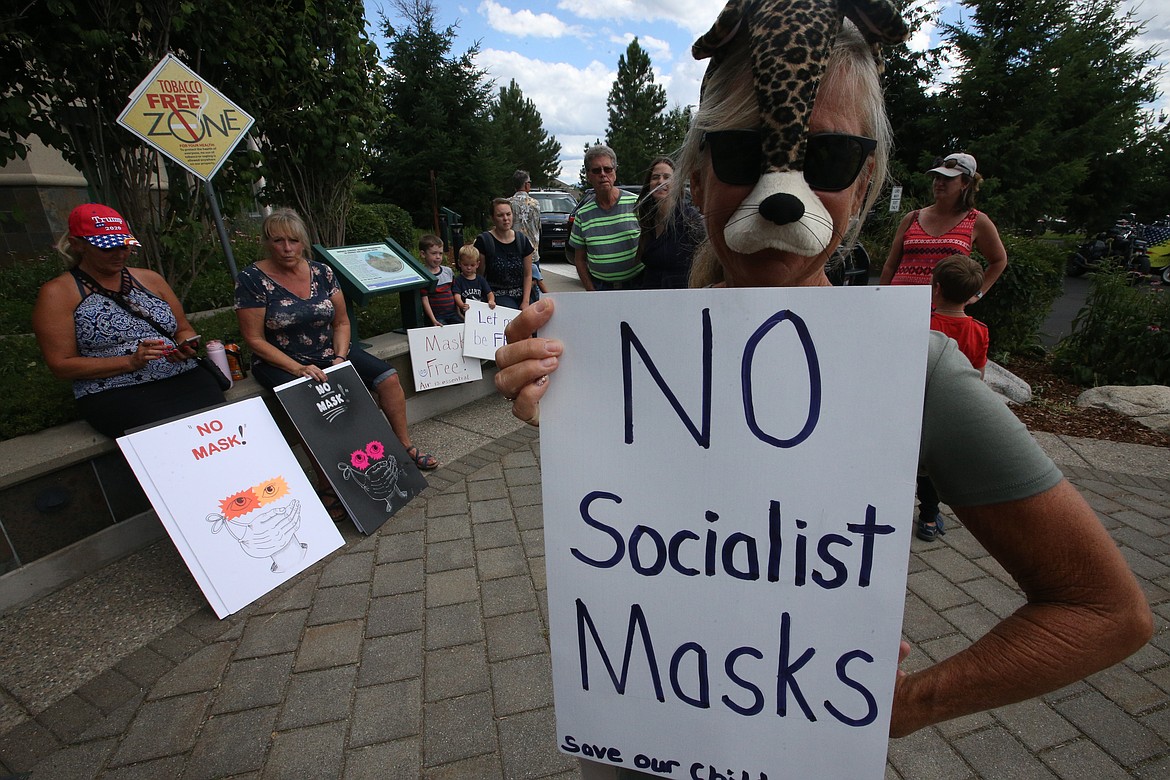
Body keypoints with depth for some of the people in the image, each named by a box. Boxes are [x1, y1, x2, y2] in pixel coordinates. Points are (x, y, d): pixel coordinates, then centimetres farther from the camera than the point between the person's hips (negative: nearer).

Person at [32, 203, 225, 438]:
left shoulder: (150, 279, 17)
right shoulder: (57, 293, 5)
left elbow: (184, 329, 24)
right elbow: (61, 365, 0)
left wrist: (185, 347, 0)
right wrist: (130, 362, -13)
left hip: (184, 378, 3)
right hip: (116, 393, -3)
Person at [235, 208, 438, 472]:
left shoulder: (321, 272, 1)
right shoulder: (251, 280, -10)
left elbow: (341, 323, 6)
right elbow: (255, 339, -11)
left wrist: (340, 358, -11)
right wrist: (298, 368, -22)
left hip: (329, 354, 4)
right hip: (281, 362, -4)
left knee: (388, 377, -12)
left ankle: (405, 445, 3)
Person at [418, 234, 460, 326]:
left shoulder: (448, 271, 11)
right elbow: (425, 300, -8)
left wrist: (459, 312, 12)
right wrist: (433, 320, -16)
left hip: (452, 314, 5)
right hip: (437, 316, -5)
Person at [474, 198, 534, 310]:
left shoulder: (523, 240, 6)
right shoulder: (483, 241, -3)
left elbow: (528, 275, 8)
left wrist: (526, 302, -3)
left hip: (521, 295, 4)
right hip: (497, 295, -4)